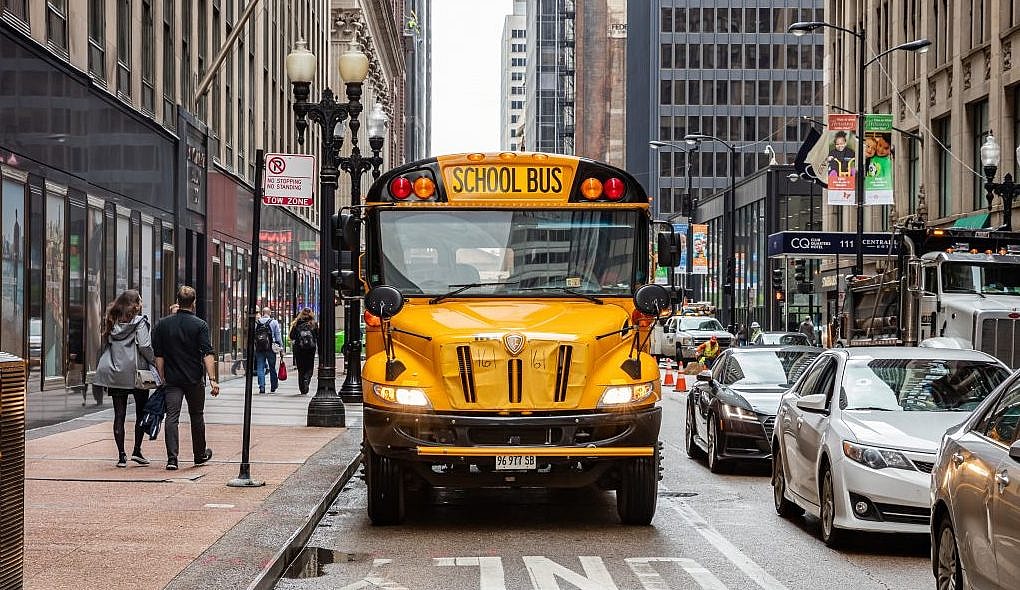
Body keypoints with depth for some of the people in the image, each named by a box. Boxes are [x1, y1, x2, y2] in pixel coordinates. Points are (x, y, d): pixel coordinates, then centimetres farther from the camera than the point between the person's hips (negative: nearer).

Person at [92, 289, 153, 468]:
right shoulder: (139, 322, -6)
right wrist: (155, 363, -3)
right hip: (136, 373, -4)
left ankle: (121, 455, 2)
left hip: (115, 374, 4)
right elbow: (144, 346, -14)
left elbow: (106, 345, 9)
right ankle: (137, 451, 5)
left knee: (119, 415, 4)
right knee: (142, 412, 10)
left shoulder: (112, 322, 9)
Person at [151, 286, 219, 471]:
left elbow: (158, 356, 3)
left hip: (171, 379, 1)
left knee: (172, 417, -3)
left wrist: (162, 378, 8)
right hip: (194, 379, -1)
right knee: (197, 416, 14)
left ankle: (172, 458, -15)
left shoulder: (163, 324, 3)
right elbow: (207, 354, -14)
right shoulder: (200, 325, -6)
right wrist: (212, 379, -15)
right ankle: (200, 455, 28)